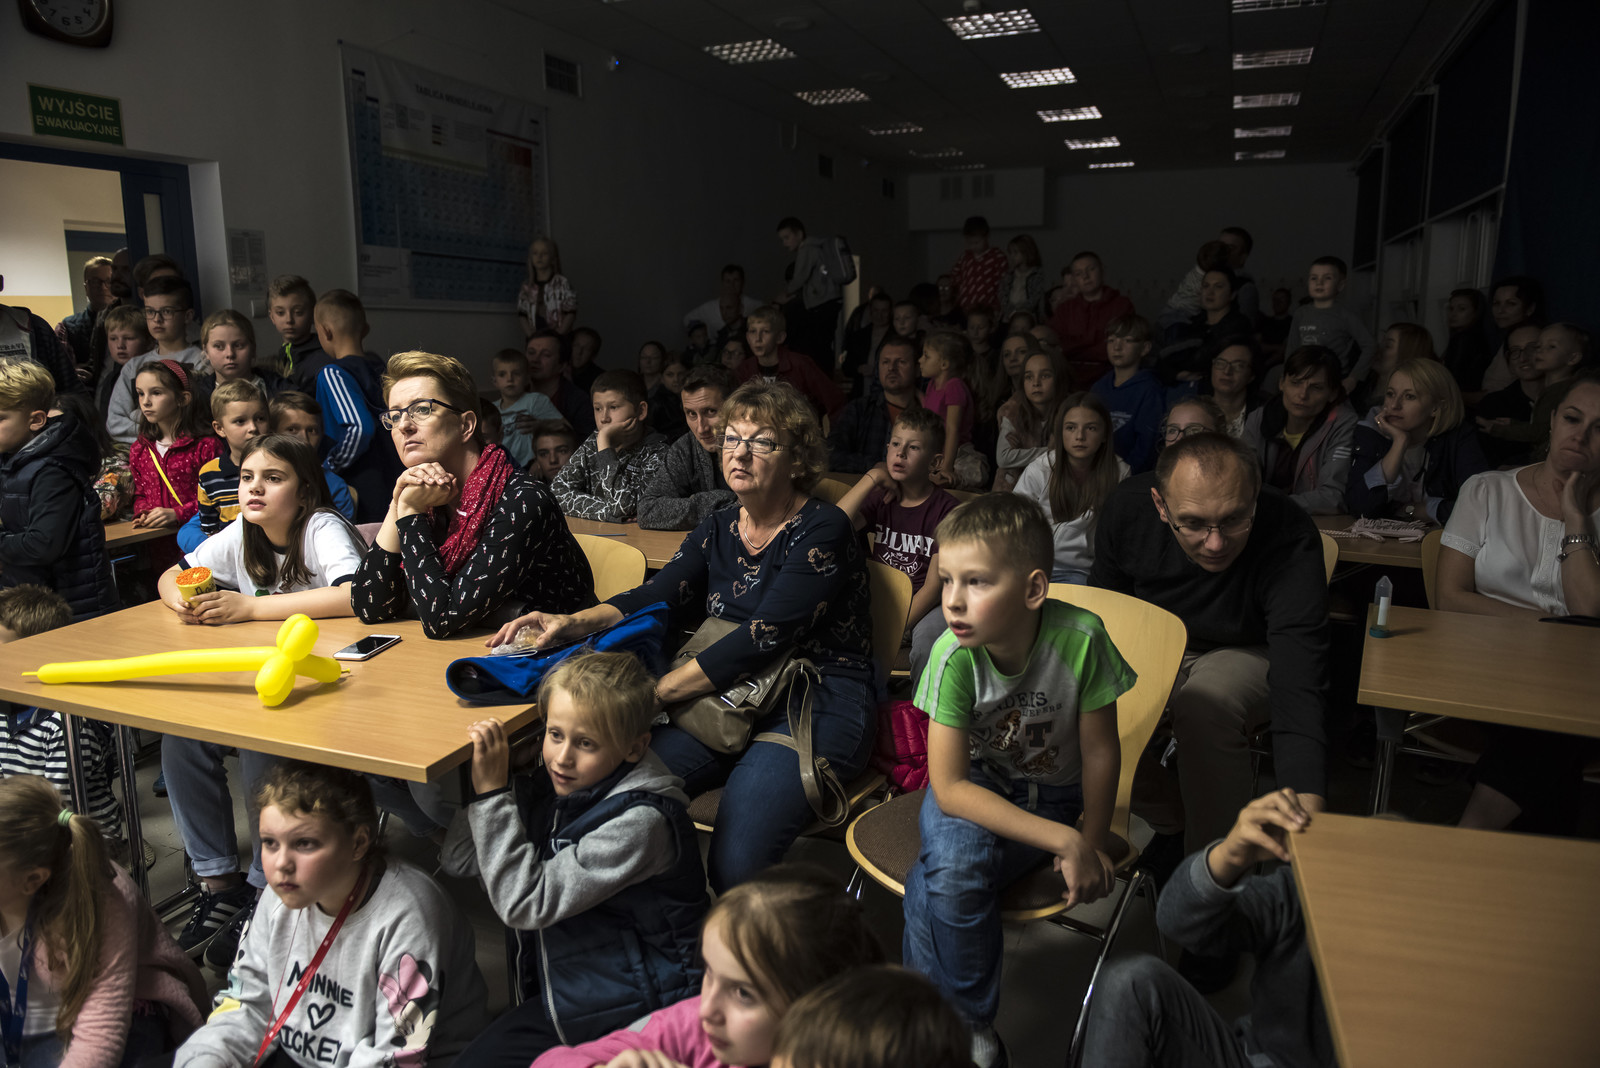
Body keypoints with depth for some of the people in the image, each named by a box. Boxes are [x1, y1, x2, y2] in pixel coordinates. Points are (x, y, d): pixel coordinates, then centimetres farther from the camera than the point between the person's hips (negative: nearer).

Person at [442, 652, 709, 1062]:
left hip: (627, 1012, -7)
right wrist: (482, 774, -13)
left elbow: (525, 903, -26)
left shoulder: (639, 822, -26)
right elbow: (458, 860, -1)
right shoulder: (553, 788, -4)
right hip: (559, 991, 7)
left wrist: (493, 793, -24)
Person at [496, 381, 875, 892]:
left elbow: (762, 638, -18)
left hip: (820, 706, -5)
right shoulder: (717, 530, 14)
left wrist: (653, 691, -19)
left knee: (735, 864, -26)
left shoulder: (822, 531, -8)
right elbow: (654, 596, 3)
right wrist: (574, 622, -17)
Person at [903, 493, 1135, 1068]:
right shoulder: (954, 655, -24)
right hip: (970, 789, 1)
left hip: (1047, 795, 0)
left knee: (948, 876, -27)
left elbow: (1099, 750, -9)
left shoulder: (1079, 637, -24)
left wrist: (1092, 842, -2)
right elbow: (949, 787, -23)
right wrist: (1065, 841, -27)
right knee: (958, 858, -33)